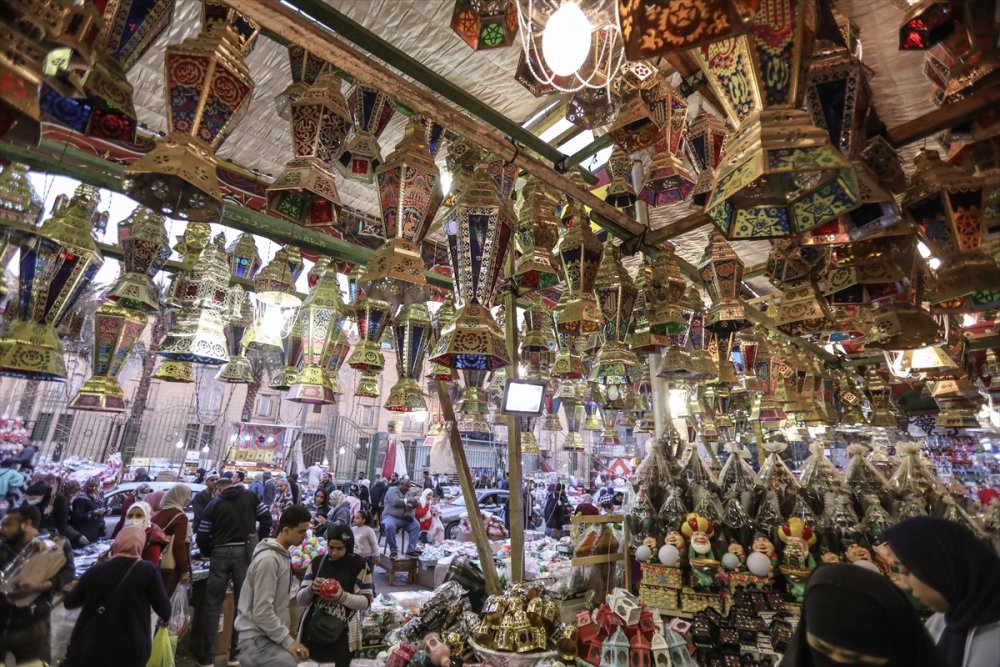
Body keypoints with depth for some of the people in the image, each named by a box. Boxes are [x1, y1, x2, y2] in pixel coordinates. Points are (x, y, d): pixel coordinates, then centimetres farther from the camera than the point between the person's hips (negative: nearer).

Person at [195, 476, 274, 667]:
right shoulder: (250, 496, 5)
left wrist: (210, 554, 19)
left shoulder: (214, 504, 5)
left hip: (220, 553, 0)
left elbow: (202, 537, 3)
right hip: (244, 552, 0)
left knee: (212, 604, 11)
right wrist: (259, 542, 12)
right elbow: (266, 518, 1)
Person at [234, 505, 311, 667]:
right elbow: (262, 612, -21)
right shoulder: (268, 560, -20)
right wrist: (288, 641, -16)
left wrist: (286, 632, 11)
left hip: (269, 635, 8)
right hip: (256, 639, -8)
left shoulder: (282, 554, 8)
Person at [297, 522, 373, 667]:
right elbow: (300, 600, 4)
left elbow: (366, 601, -6)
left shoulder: (359, 565, -7)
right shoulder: (317, 563, 0)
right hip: (312, 631, 3)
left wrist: (343, 596, -22)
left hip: (342, 636, -2)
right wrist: (311, 589, -18)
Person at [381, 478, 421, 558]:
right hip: (391, 516, -6)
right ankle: (393, 550, -21)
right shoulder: (392, 490, -3)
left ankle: (411, 550, -7)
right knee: (390, 526, -37)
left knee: (416, 526, -13)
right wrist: (407, 501, -17)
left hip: (403, 518, 7)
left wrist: (412, 506, -5)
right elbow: (395, 502, -21)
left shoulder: (406, 493, 18)